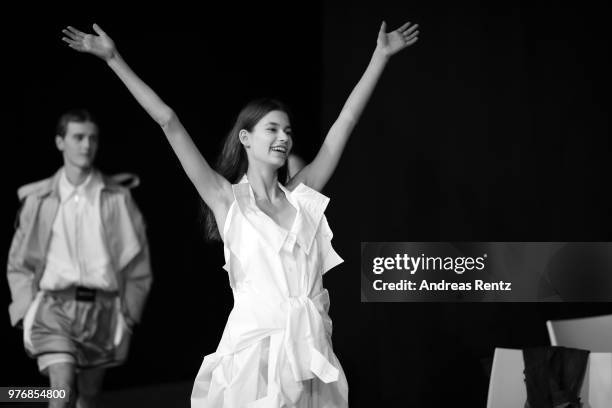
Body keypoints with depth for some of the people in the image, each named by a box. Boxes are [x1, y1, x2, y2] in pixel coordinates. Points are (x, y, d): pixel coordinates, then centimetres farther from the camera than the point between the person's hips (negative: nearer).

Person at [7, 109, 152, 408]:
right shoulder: (39, 200, 6)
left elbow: (137, 264, 8)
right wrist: (28, 309, 2)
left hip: (101, 308, 1)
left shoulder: (117, 198, 5)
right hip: (55, 305, -1)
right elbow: (18, 263, 13)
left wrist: (127, 313, 1)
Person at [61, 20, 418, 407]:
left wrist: (381, 55, 17)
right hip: (255, 342, -3)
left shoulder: (302, 194, 10)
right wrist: (115, 59, -2)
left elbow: (346, 120, 13)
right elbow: (169, 122, -1)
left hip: (310, 346, 3)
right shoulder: (226, 198, 2)